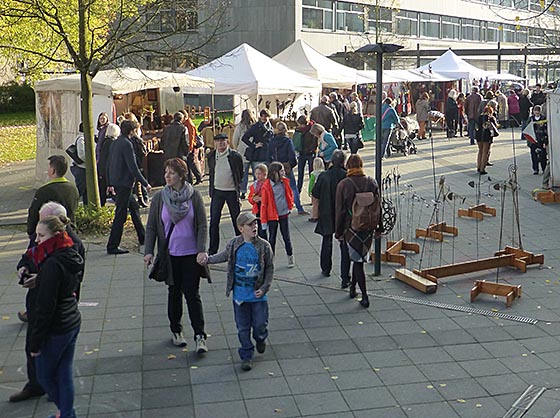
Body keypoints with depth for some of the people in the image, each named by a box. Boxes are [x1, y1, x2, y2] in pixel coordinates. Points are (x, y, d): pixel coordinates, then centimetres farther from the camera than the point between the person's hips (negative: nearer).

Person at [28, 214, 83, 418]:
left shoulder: (52, 265, -25)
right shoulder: (70, 255, 2)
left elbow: (45, 307, -23)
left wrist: (35, 341, -15)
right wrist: (39, 279, 8)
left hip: (55, 330, -8)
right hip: (72, 323, 8)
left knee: (45, 376, 12)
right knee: (65, 374, 17)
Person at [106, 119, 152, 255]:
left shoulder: (115, 143, 10)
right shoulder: (126, 144, -17)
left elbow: (109, 165, 16)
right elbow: (133, 167, -20)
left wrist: (110, 183, 24)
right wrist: (145, 183, -14)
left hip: (116, 182, 10)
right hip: (124, 184, -10)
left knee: (134, 207, 20)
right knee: (120, 214, -5)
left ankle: (143, 238, 30)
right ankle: (112, 246, -1)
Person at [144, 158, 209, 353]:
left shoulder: (194, 195, -5)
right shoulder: (159, 197, -1)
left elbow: (202, 225, -3)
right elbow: (151, 227, 3)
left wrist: (202, 250, -12)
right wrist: (148, 251, -5)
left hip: (191, 254, -2)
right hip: (170, 254, 2)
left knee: (192, 294, -2)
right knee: (174, 292, 14)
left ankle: (200, 336, 3)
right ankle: (176, 330, 30)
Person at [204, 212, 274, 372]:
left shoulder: (264, 246, -8)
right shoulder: (234, 244, -5)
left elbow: (270, 268, -1)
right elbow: (224, 256, 17)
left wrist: (264, 288, -7)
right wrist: (207, 259, 13)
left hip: (258, 295, -1)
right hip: (240, 295, 1)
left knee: (260, 324, 7)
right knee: (243, 327, 8)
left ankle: (260, 339, 41)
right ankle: (246, 356, 22)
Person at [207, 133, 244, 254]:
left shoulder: (235, 156, -9)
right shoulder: (211, 156, 2)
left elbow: (241, 175, 2)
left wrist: (240, 193, 3)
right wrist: (211, 191, 15)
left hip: (232, 192, -3)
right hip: (217, 192, 3)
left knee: (237, 221, 7)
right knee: (214, 221, 3)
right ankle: (212, 250, 12)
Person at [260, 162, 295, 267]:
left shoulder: (285, 182, -1)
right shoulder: (266, 186, -15)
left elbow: (290, 194, 19)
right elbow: (264, 204, -10)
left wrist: (290, 205, 8)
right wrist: (264, 221, -8)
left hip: (284, 215, 3)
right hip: (272, 216, -3)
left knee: (286, 237, 11)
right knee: (272, 239, 7)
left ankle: (291, 258, 26)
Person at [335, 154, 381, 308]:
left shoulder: (343, 185, -12)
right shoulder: (372, 182, -3)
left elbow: (340, 210, -8)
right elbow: (378, 207, 3)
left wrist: (339, 232, 1)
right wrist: (378, 227, 14)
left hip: (352, 227, -3)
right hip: (368, 228, 3)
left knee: (357, 260, 3)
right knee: (360, 257, 20)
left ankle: (365, 297, -2)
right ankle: (353, 288, 33)